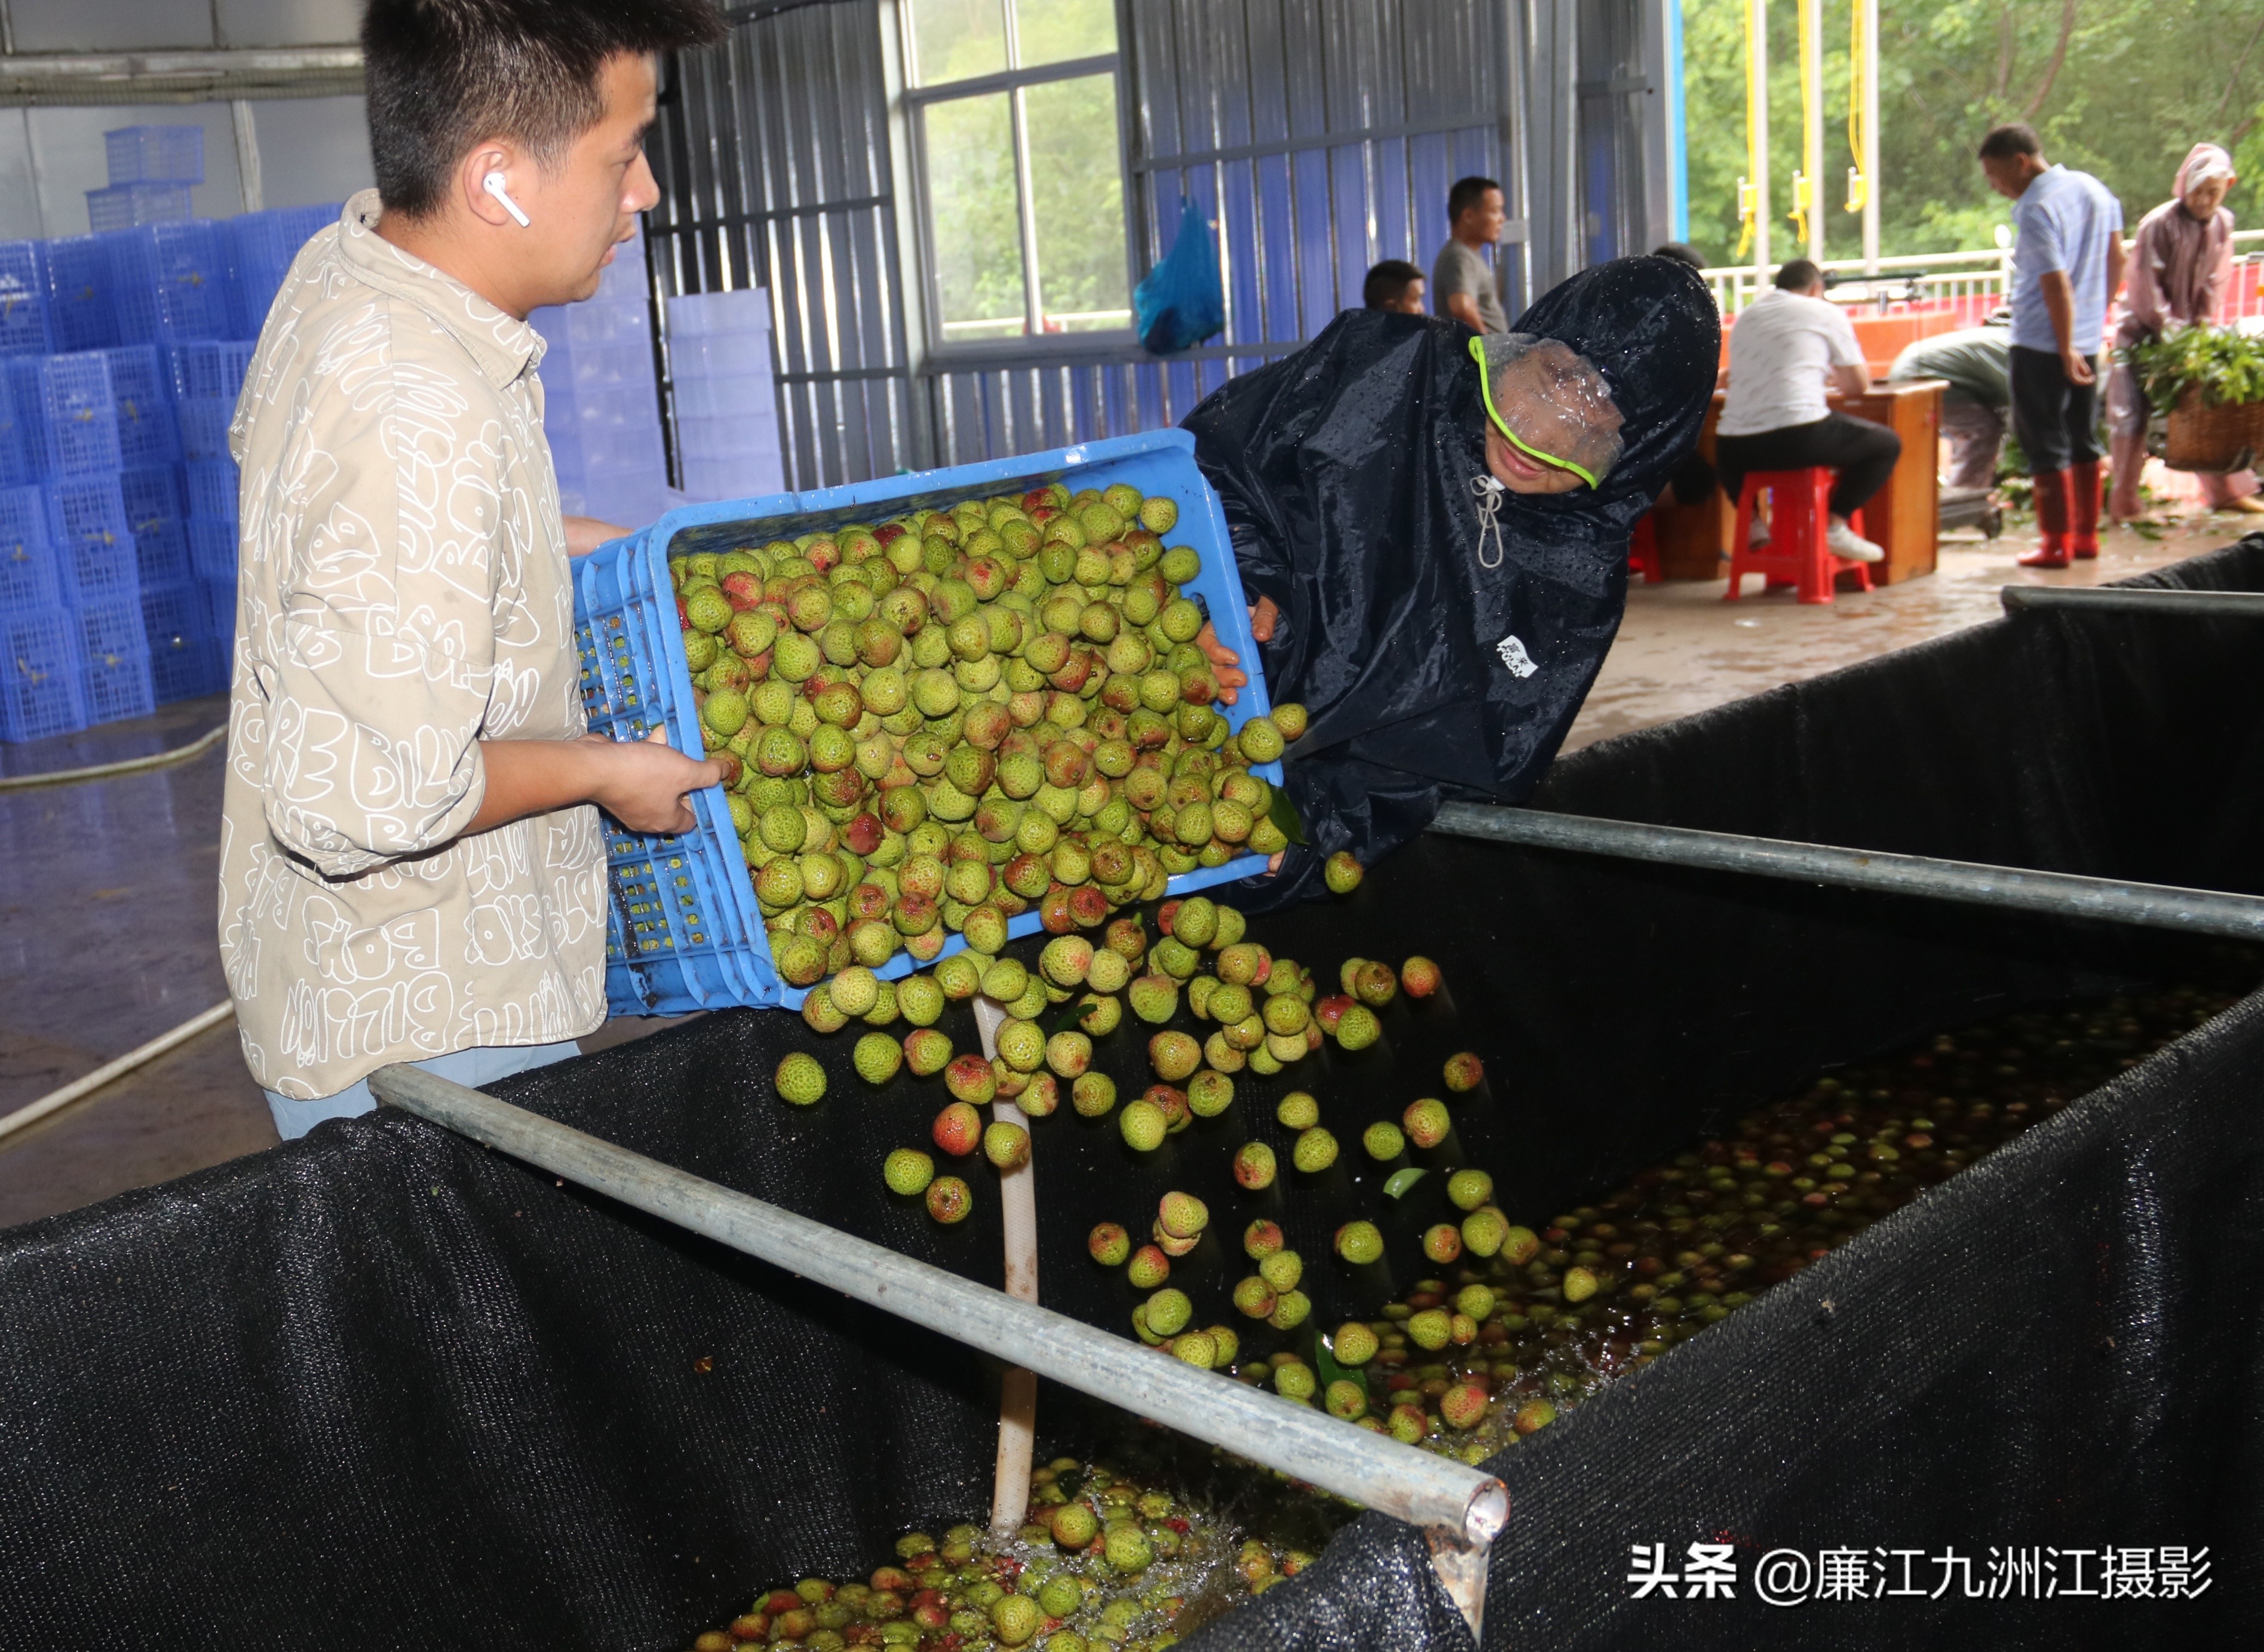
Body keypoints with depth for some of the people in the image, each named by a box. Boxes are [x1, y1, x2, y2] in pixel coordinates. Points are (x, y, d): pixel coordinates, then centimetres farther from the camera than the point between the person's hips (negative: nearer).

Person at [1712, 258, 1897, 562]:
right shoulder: (1826, 313, 10)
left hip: (1736, 447, 5)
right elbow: (1859, 384, 14)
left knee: (1725, 452, 41)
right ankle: (1835, 524, 5)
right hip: (1800, 438, -5)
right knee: (1887, 443, 14)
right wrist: (1836, 378, 38)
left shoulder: (1746, 317, 23)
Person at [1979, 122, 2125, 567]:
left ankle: (2056, 543, 3)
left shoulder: (2035, 211, -19)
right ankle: (2087, 535, 23)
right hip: (2088, 339, 8)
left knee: (2046, 445, 0)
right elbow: (2116, 259, 14)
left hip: (2042, 345, -8)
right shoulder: (2094, 188, 8)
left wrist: (2066, 350, -17)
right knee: (2083, 440, 16)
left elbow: (2057, 285, -22)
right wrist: (2097, 316, 21)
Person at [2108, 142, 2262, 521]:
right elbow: (2145, 286, -16)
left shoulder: (2222, 224, -1)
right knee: (2131, 413, -8)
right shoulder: (2158, 224, -18)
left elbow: (2214, 284, 3)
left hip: (2191, 331, 6)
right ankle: (2124, 504, 0)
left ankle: (2226, 490, 19)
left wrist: (2203, 328, -6)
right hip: (2144, 332, -6)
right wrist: (2169, 330, -17)